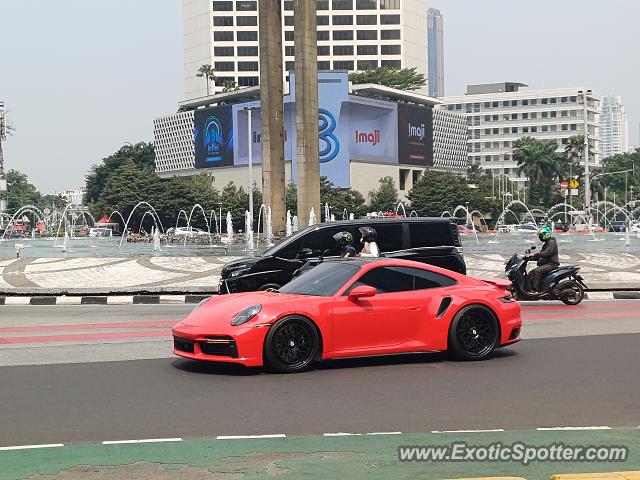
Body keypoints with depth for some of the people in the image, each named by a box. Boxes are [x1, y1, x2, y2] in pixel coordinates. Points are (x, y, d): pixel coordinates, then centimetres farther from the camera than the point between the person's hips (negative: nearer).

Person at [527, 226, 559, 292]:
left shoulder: (552, 242, -9)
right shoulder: (546, 243, 24)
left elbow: (547, 252, -25)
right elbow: (540, 255, 24)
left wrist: (534, 255, -31)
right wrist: (530, 257, 8)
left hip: (551, 264, -11)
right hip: (546, 263, 11)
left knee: (537, 271, -31)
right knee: (531, 273, -1)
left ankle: (535, 289, -35)